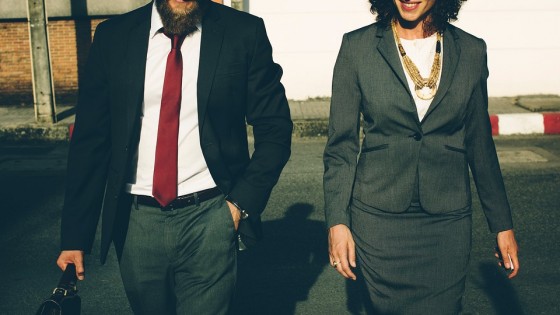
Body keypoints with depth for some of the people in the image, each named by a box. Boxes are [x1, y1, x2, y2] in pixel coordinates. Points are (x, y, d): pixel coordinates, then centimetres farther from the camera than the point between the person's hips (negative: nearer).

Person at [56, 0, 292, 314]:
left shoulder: (244, 33, -4)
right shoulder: (113, 36, 1)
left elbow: (274, 129, 1)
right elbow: (90, 139, 2)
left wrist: (242, 203, -8)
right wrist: (75, 235, 0)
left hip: (210, 219, -2)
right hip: (136, 221, 3)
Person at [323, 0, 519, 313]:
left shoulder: (471, 51, 1)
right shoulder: (357, 46, -5)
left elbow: (480, 145, 8)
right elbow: (341, 144, -2)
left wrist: (503, 224, 9)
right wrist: (337, 221, -7)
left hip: (448, 220, 1)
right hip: (379, 219, -1)